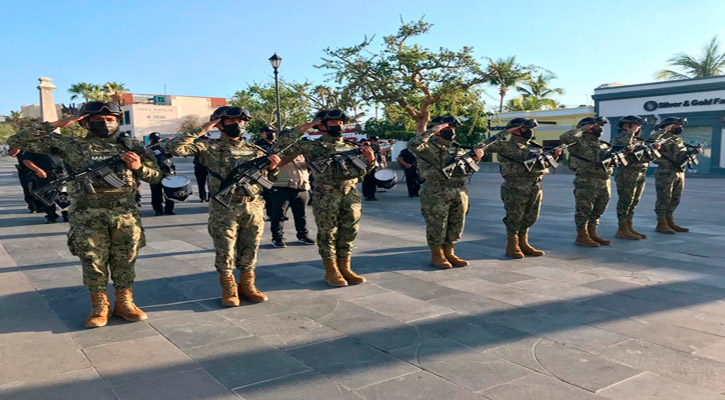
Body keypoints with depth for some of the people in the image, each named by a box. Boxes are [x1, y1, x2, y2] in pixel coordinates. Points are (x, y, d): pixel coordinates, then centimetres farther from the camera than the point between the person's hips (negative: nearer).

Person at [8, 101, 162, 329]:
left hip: (126, 213, 1)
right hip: (88, 215, -1)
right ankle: (99, 307, 19)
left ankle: (124, 303, 22)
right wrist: (55, 125, -2)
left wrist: (139, 167, -11)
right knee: (93, 261, 5)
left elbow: (156, 176, 10)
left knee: (125, 260, 7)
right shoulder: (71, 145, 6)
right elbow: (17, 141, 4)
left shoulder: (129, 147, 10)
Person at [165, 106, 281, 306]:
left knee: (250, 250, 11)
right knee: (225, 251, 4)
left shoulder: (254, 150, 11)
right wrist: (201, 131, -12)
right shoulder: (210, 147, -1)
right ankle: (229, 289, 19)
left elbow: (268, 177, 18)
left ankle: (247, 286, 25)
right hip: (224, 209, -3)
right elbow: (173, 147, -11)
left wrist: (273, 167, -5)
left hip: (254, 208, 4)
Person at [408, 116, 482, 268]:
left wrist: (475, 158, 0)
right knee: (437, 225, 2)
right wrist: (432, 130, -23)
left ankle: (449, 253, 25)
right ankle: (437, 256, 16)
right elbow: (413, 145, -29)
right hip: (436, 193, -7)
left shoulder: (457, 147, 15)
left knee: (456, 225, 12)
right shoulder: (429, 146, -8)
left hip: (460, 192, 7)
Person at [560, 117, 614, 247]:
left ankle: (592, 234, 25)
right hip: (586, 182, -8)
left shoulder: (604, 145, 18)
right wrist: (583, 128, -15)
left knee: (597, 211, 14)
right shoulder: (580, 142, -7)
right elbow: (565, 137, -25)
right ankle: (581, 236, 8)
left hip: (605, 182, 8)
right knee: (584, 210, -1)